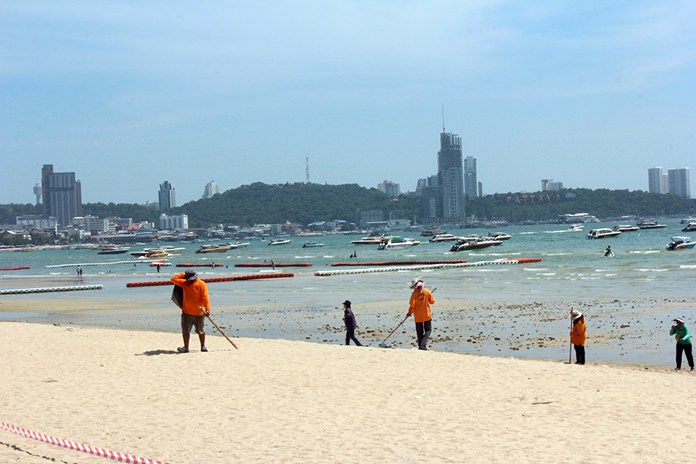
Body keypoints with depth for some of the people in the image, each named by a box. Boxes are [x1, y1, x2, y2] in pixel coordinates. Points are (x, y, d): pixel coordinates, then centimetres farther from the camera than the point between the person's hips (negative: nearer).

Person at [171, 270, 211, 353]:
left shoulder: (201, 284, -12)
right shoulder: (184, 283, 4)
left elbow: (205, 298, -17)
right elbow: (174, 279, 6)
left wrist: (207, 309, -24)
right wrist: (183, 274, 0)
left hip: (199, 313, -4)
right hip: (186, 313, 4)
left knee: (201, 331, 9)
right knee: (185, 331, 7)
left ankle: (203, 346, 19)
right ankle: (186, 347, 13)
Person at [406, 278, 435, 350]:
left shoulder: (414, 293, -11)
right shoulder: (427, 291, -7)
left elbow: (412, 305, -13)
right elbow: (432, 301, 1)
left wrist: (409, 313, 4)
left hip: (418, 316, 0)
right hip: (427, 315, 0)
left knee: (420, 332, 10)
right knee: (428, 330, 9)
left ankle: (420, 346, 12)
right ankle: (423, 343, -9)